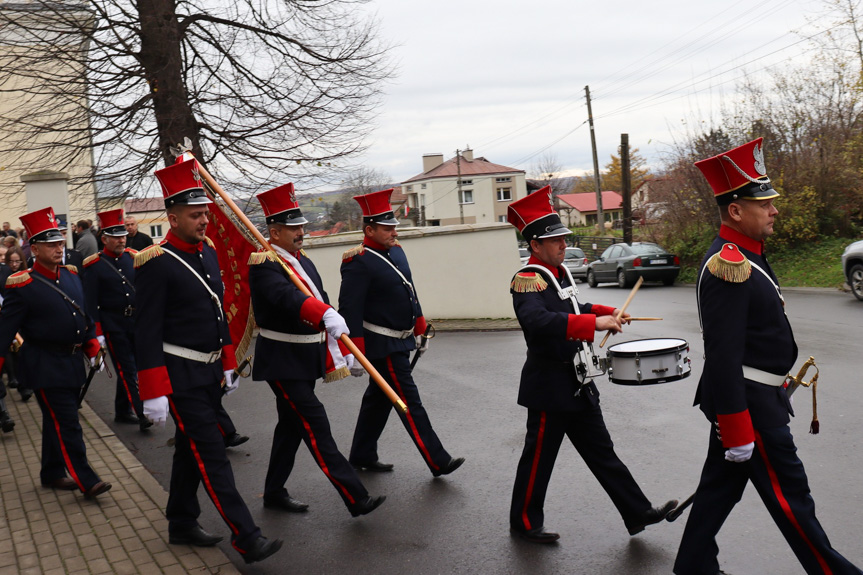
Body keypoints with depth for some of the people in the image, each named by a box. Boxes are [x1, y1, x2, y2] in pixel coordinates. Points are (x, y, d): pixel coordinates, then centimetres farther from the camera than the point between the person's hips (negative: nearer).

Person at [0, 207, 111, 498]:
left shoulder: (71, 276, 9)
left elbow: (85, 316, 18)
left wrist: (93, 349, 18)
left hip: (72, 362, 7)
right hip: (46, 367, -7)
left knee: (57, 421, 17)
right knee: (67, 424, -7)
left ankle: (52, 473, 30)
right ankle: (86, 481, -3)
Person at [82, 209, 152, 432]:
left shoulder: (133, 257, 6)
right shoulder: (94, 265, -7)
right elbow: (91, 302, -8)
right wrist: (97, 333, -11)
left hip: (136, 321, 5)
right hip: (113, 325, -5)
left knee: (127, 368, 12)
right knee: (127, 369, -5)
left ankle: (122, 411, 25)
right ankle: (142, 414, -8)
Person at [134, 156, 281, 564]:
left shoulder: (208, 253, 9)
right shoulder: (156, 264, -15)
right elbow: (147, 332, -16)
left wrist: (229, 363, 18)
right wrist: (153, 393, -18)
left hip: (209, 372, 8)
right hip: (181, 377, -8)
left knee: (191, 450, 17)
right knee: (212, 455, -6)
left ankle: (182, 525, 31)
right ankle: (246, 538, -4)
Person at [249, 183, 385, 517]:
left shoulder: (304, 262, 13)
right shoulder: (263, 265, -16)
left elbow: (322, 302, 17)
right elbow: (287, 297, -35)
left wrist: (340, 349, 15)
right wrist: (326, 314, -50)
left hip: (307, 359, 9)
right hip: (282, 361, -9)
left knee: (292, 425, 16)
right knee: (316, 426, -10)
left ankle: (274, 493, 30)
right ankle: (355, 498, -11)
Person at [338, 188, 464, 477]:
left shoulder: (396, 250, 10)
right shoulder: (358, 262, -18)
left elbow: (410, 292, 19)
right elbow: (350, 311, -20)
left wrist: (420, 328, 21)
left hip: (399, 340, 9)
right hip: (382, 345, -9)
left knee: (378, 398, 17)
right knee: (409, 402, -5)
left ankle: (362, 456, 30)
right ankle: (438, 462, 0)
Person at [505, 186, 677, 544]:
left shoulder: (558, 273, 10)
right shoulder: (528, 280, -19)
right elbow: (538, 320, -38)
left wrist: (606, 312, 15)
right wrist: (593, 323, -40)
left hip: (576, 383, 9)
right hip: (549, 386, -9)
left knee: (601, 451, 14)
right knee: (539, 457, 6)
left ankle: (638, 513, 20)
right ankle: (524, 522, 22)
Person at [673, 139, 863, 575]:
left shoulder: (743, 256, 11)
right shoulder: (728, 265, -22)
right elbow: (722, 356, -25)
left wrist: (776, 383, 22)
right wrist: (736, 432, -23)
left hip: (756, 395, 10)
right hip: (749, 404, -10)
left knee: (720, 486, 16)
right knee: (789, 495, 4)